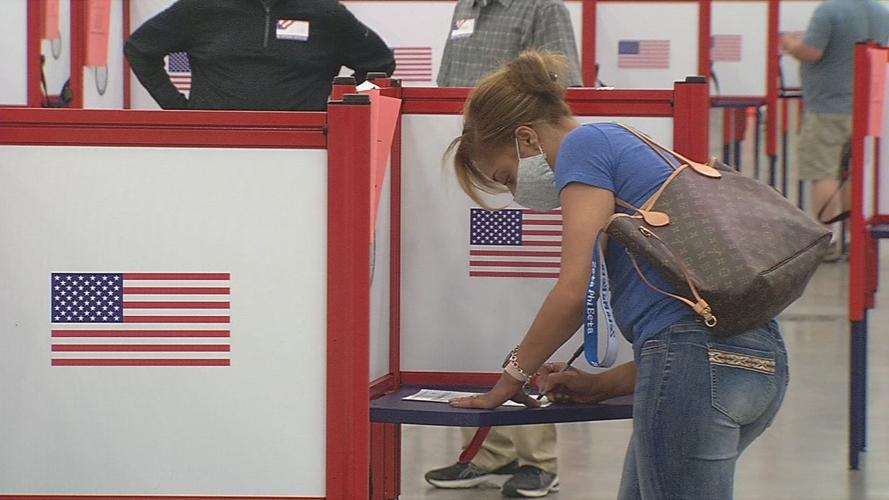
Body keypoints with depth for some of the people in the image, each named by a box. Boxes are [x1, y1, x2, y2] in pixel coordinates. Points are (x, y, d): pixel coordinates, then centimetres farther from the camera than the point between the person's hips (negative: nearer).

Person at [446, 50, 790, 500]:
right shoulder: (628, 149, 30)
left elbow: (574, 291, -7)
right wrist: (600, 386, 18)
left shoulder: (585, 145, 3)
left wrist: (512, 375, 5)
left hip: (698, 360, -10)